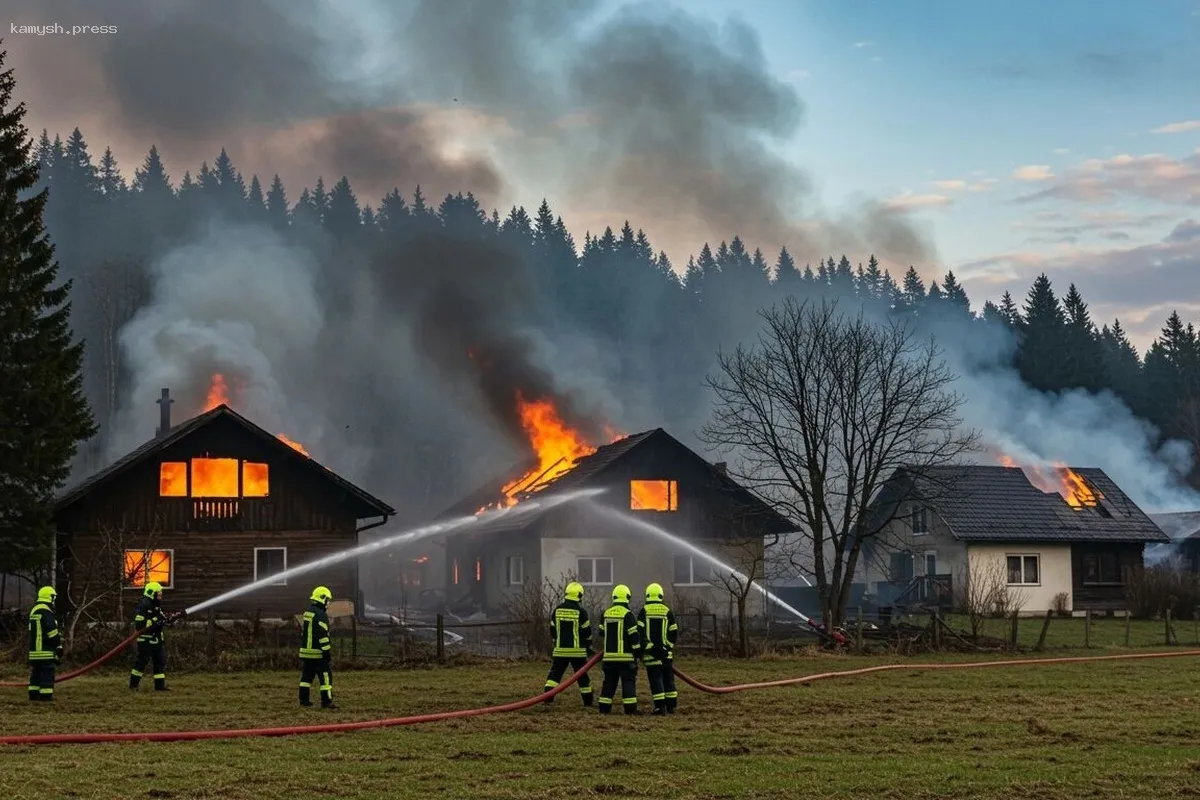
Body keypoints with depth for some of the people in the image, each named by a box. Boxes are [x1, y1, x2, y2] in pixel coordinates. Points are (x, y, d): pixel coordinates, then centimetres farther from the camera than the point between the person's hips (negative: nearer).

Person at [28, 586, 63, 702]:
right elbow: (52, 631, -18)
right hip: (45, 649, -9)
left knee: (36, 671, 13)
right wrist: (59, 646, -11)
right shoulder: (46, 612, -16)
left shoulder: (34, 610, 16)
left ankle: (34, 693, 15)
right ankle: (46, 695, -10)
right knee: (47, 672, -8)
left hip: (34, 649, 9)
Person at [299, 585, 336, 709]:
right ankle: (326, 701, -8)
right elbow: (323, 636, -20)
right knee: (326, 676, -5)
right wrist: (327, 652, -17)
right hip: (318, 653, -9)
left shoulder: (307, 613, 14)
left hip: (305, 651, 9)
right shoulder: (321, 615, -15)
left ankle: (304, 699, 15)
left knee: (306, 676, 14)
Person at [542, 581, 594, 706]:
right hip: (577, 651, -2)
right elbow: (587, 632, -4)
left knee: (554, 673, 6)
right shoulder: (581, 612, -9)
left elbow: (552, 630, 9)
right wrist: (589, 647, 10)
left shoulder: (557, 610, 2)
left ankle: (548, 697, -8)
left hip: (560, 650, 2)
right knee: (582, 676, 8)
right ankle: (588, 701, 15)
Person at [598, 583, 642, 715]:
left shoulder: (606, 614, 9)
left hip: (609, 656, 5)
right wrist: (637, 651, -2)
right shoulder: (628, 615, -10)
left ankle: (604, 708, 11)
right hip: (625, 656, -5)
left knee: (609, 683, 11)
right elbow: (634, 635, -12)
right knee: (628, 682, -2)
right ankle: (630, 709, -7)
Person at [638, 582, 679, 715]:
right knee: (668, 678, 11)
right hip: (665, 652, 2)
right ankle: (671, 706, 13)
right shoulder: (667, 611, 3)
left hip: (650, 652, -2)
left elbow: (639, 632, -6)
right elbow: (674, 632, 4)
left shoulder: (644, 611, -2)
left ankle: (660, 706, -8)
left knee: (655, 679, -1)